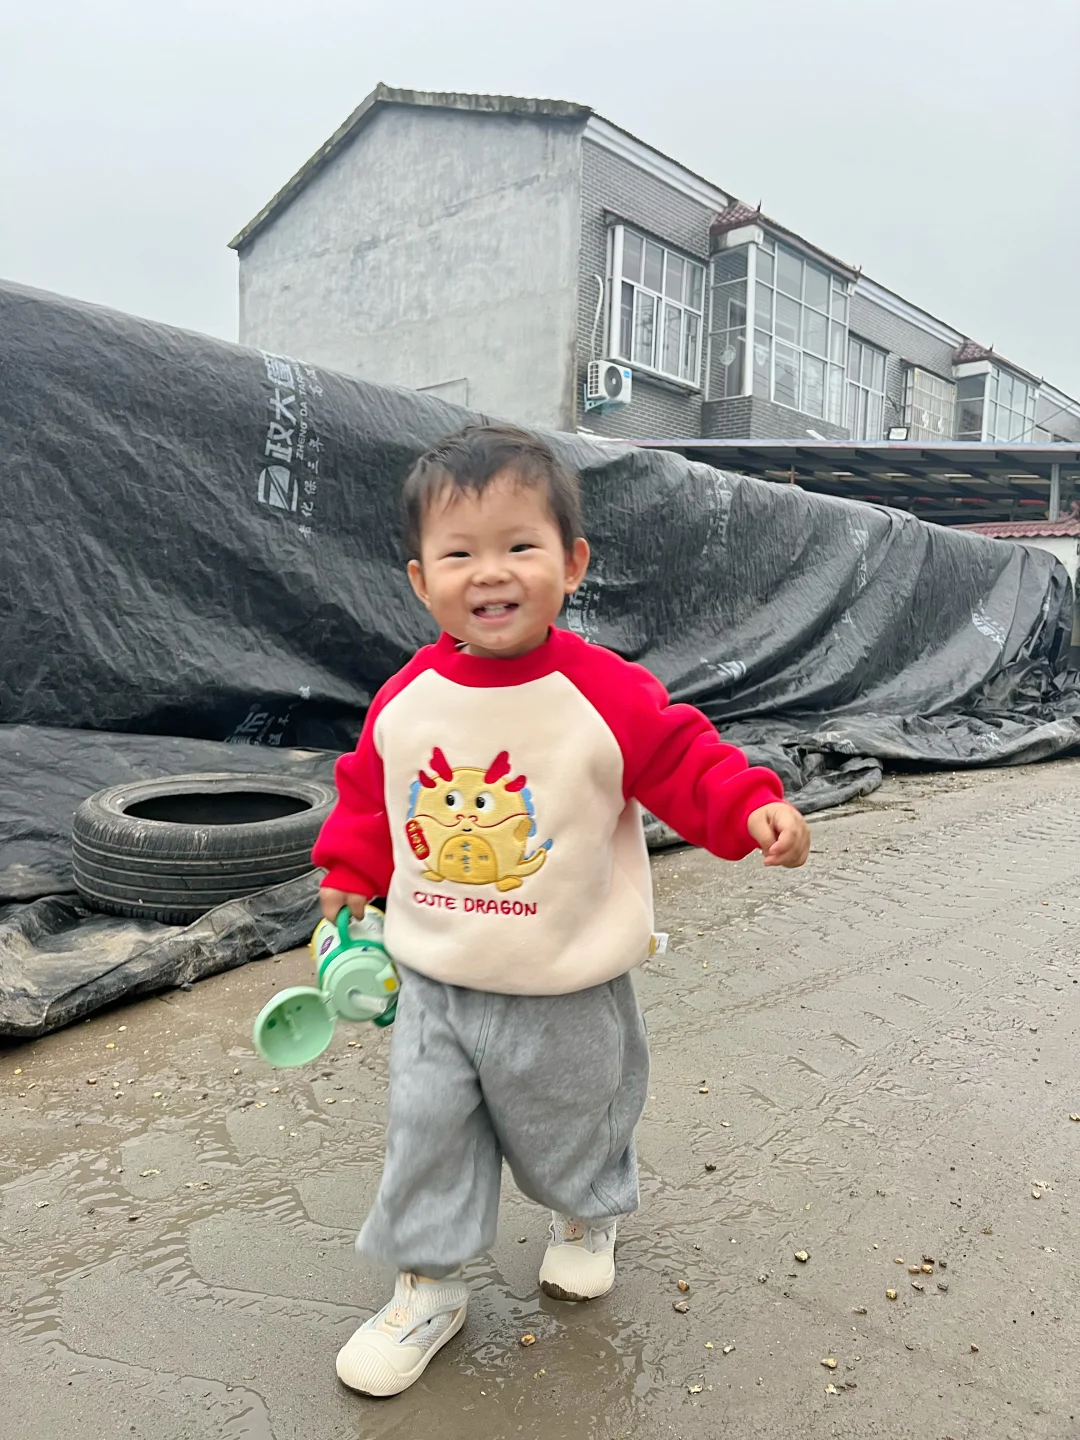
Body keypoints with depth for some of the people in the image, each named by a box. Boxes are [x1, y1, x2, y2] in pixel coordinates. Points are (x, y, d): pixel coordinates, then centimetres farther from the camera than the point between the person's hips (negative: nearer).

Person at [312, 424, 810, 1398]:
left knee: (570, 1132, 21)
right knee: (425, 1135, 12)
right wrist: (348, 881, 7)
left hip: (564, 994, -2)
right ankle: (428, 1287, 36)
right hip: (433, 985, 3)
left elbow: (685, 760, -12)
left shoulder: (610, 694, -18)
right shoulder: (405, 699, -6)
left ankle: (586, 1219, 54)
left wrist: (754, 807, -28)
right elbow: (368, 793, 8)